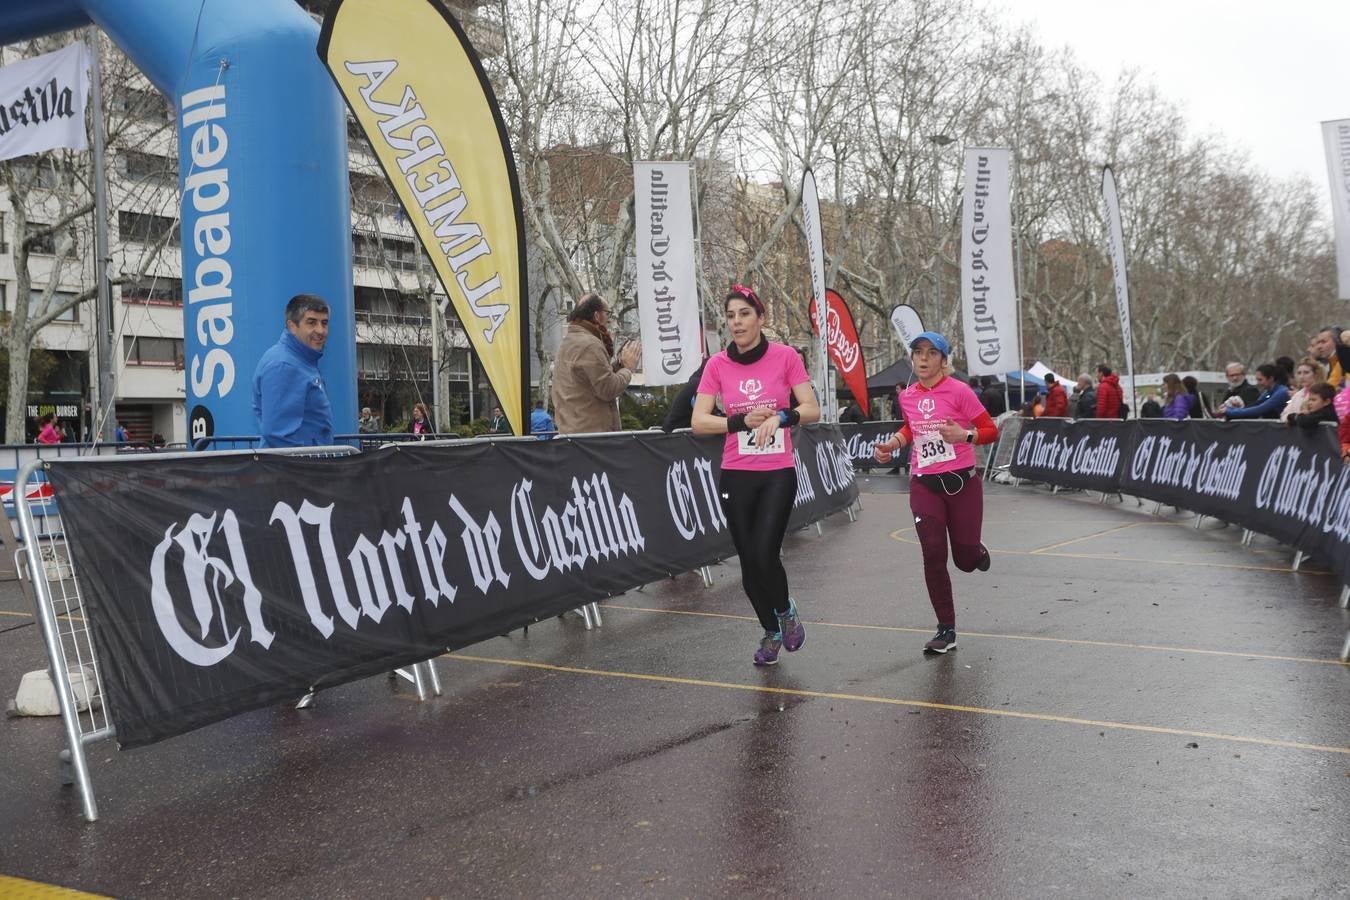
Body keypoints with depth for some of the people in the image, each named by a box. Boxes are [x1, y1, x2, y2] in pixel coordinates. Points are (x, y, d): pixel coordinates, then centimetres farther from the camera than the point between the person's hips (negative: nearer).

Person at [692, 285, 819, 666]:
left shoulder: (785, 356, -4)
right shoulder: (717, 365, -1)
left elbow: (812, 410, -5)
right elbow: (698, 422, -5)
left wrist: (780, 417, -22)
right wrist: (743, 421, -17)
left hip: (778, 474, -2)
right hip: (735, 476, 2)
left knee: (765, 555, -14)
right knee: (749, 562, 7)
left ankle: (786, 611, 19)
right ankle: (771, 632, 30)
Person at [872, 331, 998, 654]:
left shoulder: (958, 391, -10)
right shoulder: (907, 396, 5)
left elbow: (991, 431, -8)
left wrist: (964, 435, -26)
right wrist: (893, 444, 9)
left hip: (962, 482, -3)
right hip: (924, 485, 3)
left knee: (966, 560, 3)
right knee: (933, 555, -7)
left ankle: (978, 552, 44)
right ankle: (946, 631, 3)